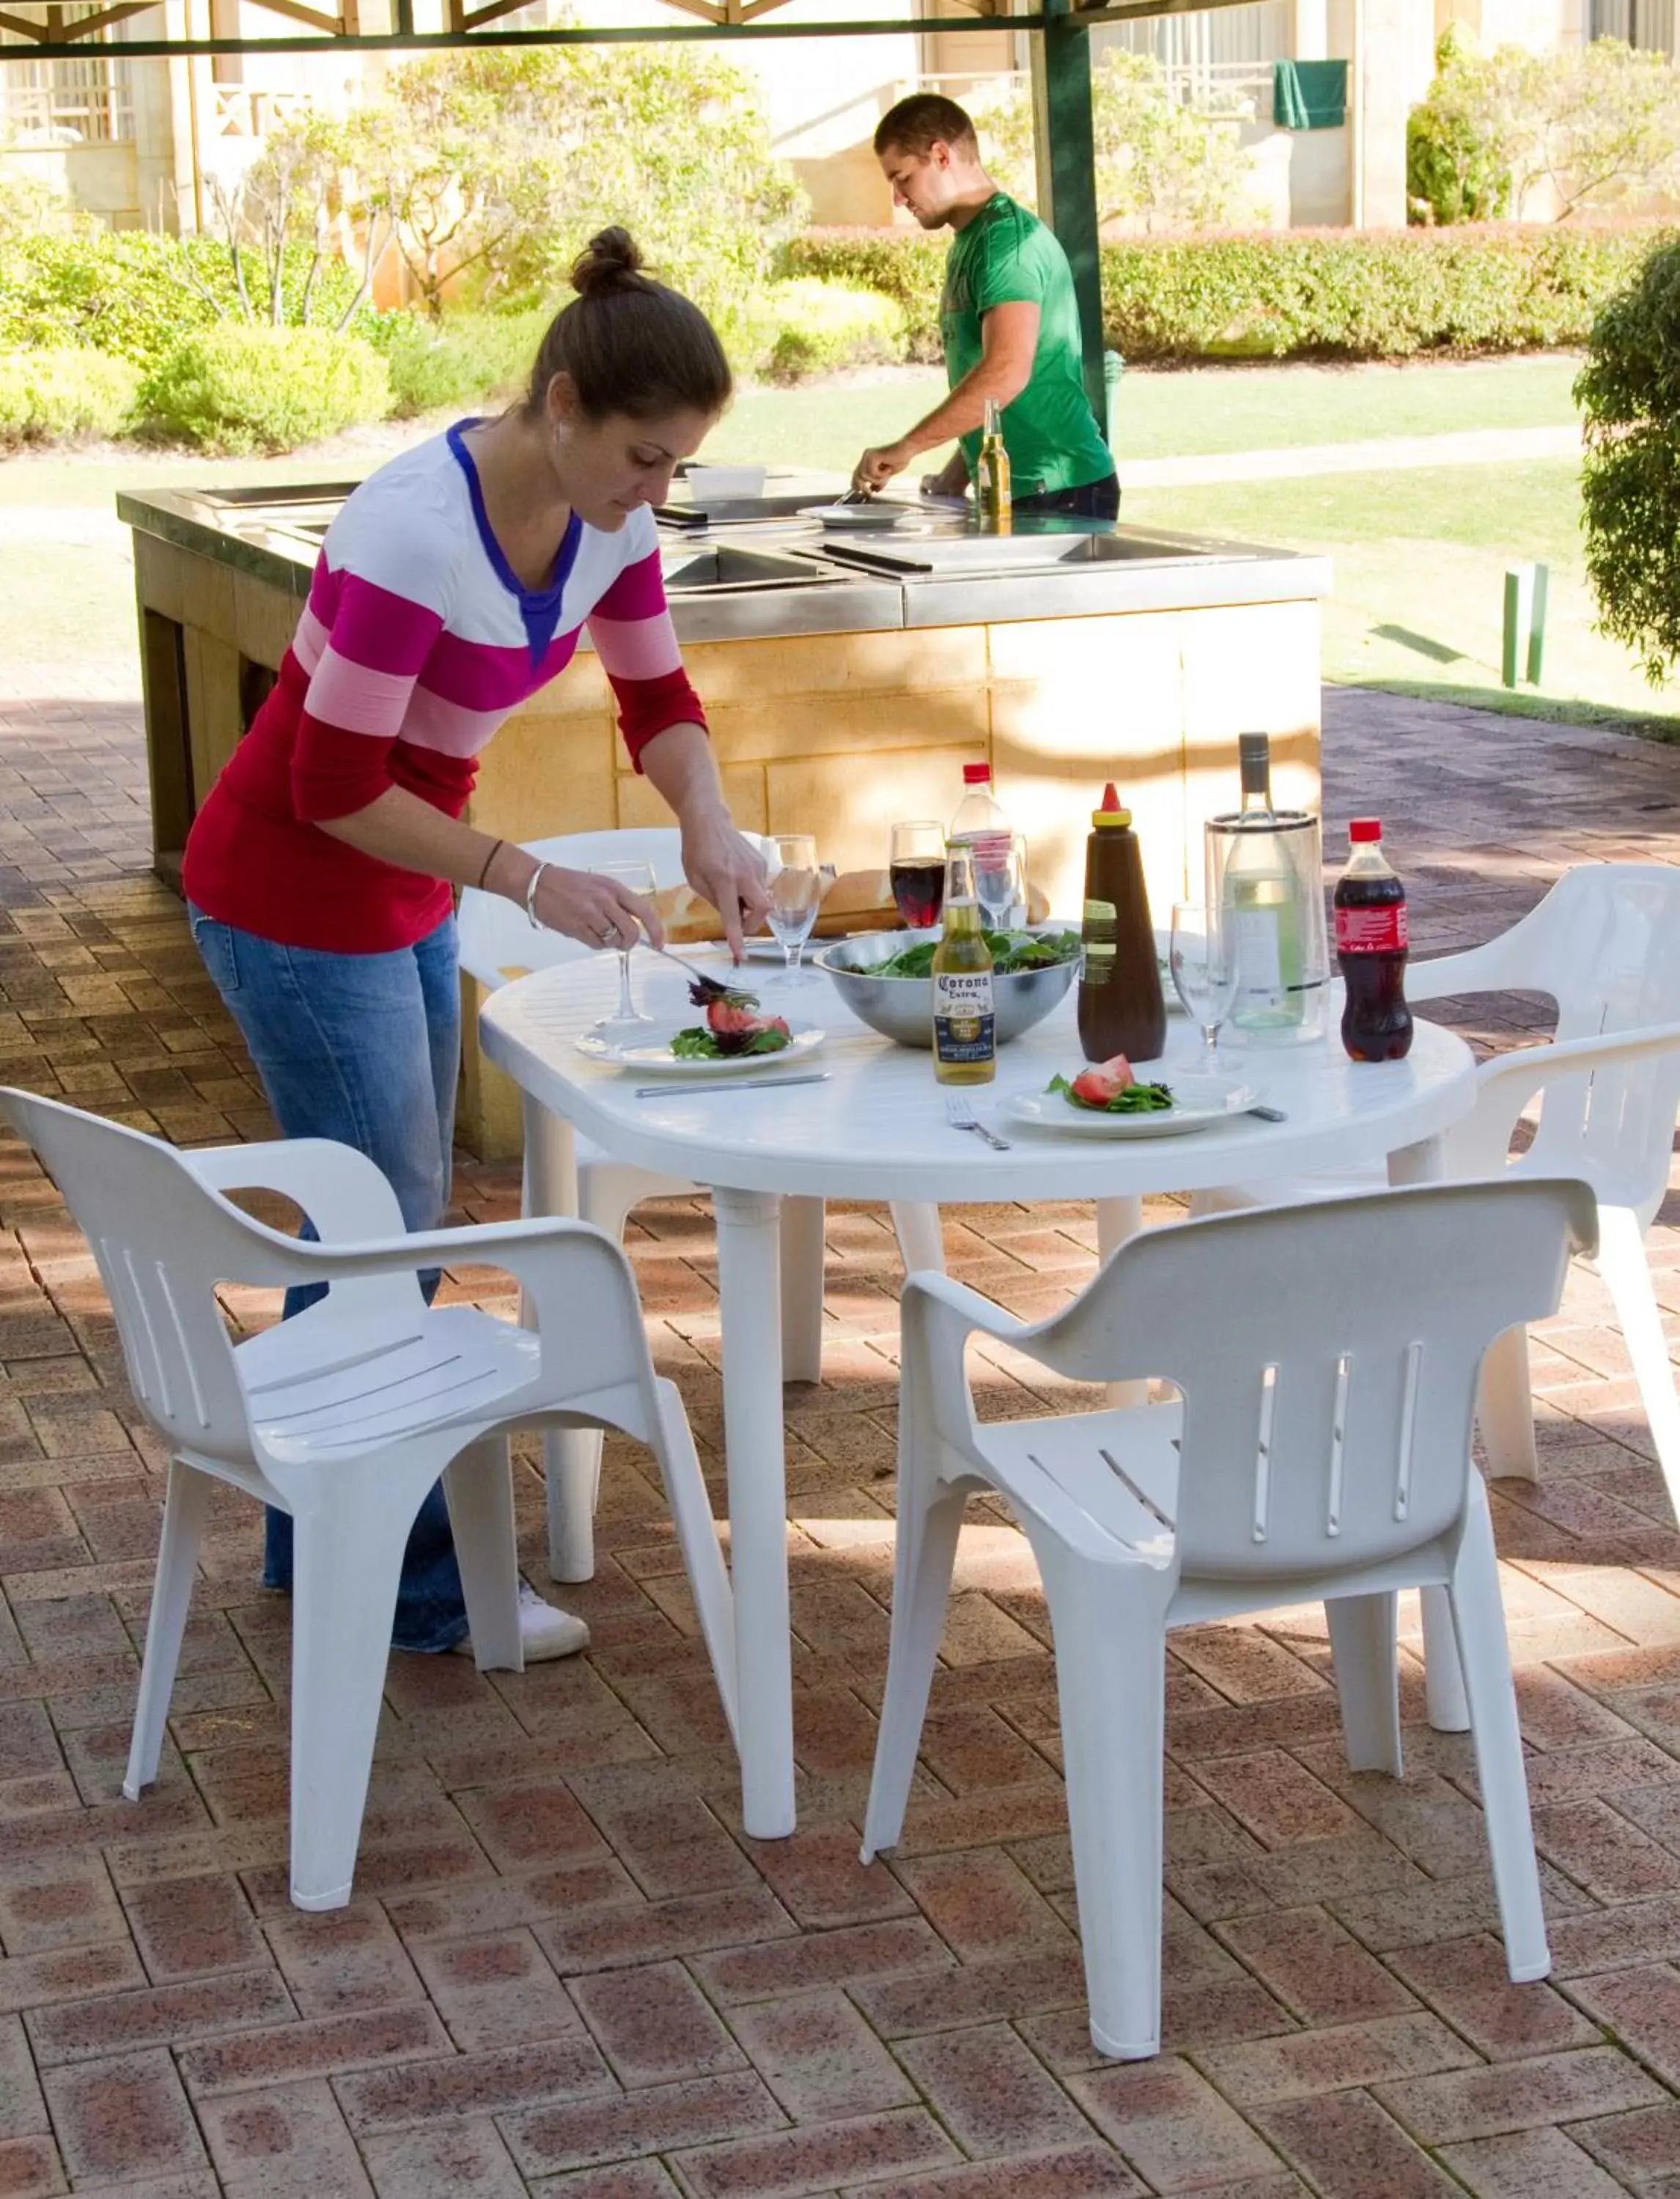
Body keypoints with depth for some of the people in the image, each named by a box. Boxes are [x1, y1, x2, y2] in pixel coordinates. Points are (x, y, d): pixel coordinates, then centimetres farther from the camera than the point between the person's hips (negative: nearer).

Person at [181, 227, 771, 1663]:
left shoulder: (608, 512, -6)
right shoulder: (415, 532, -29)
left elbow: (659, 703, 5)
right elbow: (333, 791, -25)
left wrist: (710, 827, -14)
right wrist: (530, 881, -24)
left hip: (407, 895, 8)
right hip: (294, 899, -8)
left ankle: (316, 1546, 31)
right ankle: (421, 1586, 14)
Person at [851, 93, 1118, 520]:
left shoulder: (1006, 236, -13)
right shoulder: (968, 243, 18)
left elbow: (1006, 372, -26)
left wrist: (905, 449, -24)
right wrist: (954, 478, 13)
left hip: (1061, 495, -9)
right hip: (1012, 497, 9)